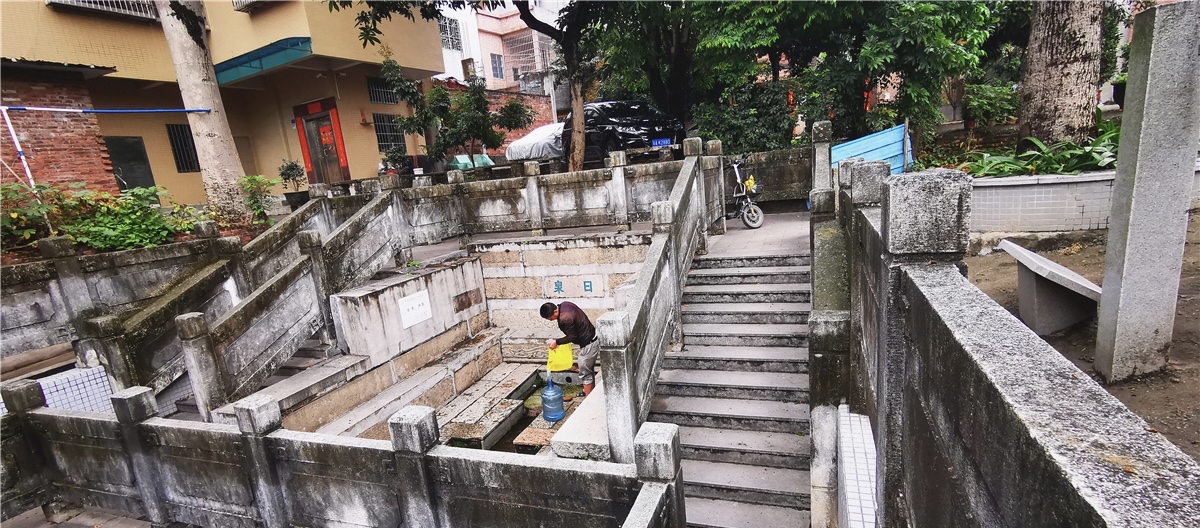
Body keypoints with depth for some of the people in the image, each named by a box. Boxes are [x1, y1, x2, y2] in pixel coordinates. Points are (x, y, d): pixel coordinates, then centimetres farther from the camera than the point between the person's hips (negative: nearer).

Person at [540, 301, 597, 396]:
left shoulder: (565, 318, -29)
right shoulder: (564, 304, 0)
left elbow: (572, 337, -18)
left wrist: (556, 342, -10)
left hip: (588, 344, -10)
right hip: (591, 338, 10)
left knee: (585, 373, 3)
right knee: (589, 370, 25)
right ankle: (590, 391, 41)